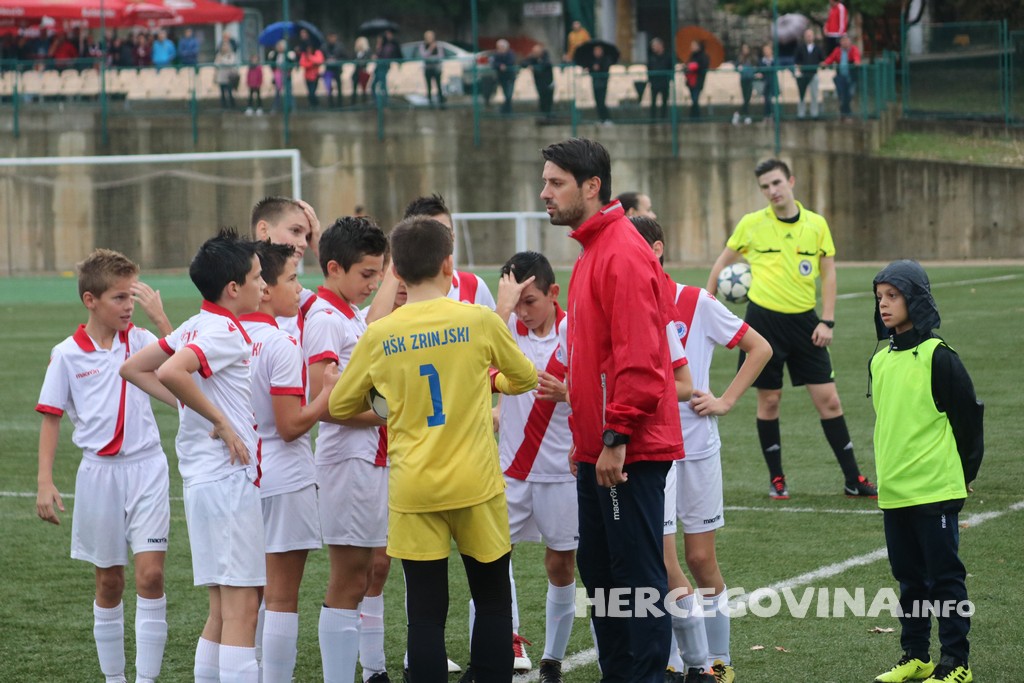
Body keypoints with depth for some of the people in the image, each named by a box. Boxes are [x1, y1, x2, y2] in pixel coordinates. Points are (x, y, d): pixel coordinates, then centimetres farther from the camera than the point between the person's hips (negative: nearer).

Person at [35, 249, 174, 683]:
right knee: (109, 582, 10)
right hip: (100, 472, 0)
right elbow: (51, 419, 2)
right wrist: (45, 482, -4)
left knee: (150, 573, -10)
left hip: (146, 468, 0)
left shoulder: (142, 341, 0)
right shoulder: (67, 355, -2)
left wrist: (161, 320, -18)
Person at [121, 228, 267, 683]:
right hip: (228, 479, -9)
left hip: (206, 480, 9)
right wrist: (220, 420, -21)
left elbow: (134, 368, 18)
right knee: (241, 606, -9)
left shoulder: (198, 326, 12)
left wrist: (188, 403, 11)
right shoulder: (226, 333, -14)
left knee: (223, 609, 13)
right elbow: (171, 372, -31)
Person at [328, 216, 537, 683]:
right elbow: (525, 378, 11)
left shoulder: (378, 336, -3)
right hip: (476, 486, -1)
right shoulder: (480, 321, -5)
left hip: (413, 492, 1)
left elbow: (340, 407, 8)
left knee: (426, 613, 3)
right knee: (492, 602, 12)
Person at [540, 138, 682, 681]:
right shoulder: (592, 252, 16)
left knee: (637, 574, -5)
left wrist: (616, 438, -21)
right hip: (597, 449, 10)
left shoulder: (623, 254, -15)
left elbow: (638, 356, -22)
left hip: (628, 452, -10)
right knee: (597, 567, 14)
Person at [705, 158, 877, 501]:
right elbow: (723, 262, 12)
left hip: (804, 321, 1)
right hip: (764, 319, -1)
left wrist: (827, 321, -2)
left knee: (828, 399, -1)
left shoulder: (816, 224, 2)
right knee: (769, 400, 3)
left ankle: (853, 480, 6)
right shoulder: (751, 224, -1)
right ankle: (776, 479, 17)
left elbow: (828, 273, 6)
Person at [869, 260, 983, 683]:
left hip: (935, 490, -7)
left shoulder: (937, 357, -11)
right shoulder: (880, 360, 9)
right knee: (909, 576, 14)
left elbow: (968, 417, -7)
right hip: (893, 491, 7)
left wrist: (963, 474, -2)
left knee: (945, 576, 0)